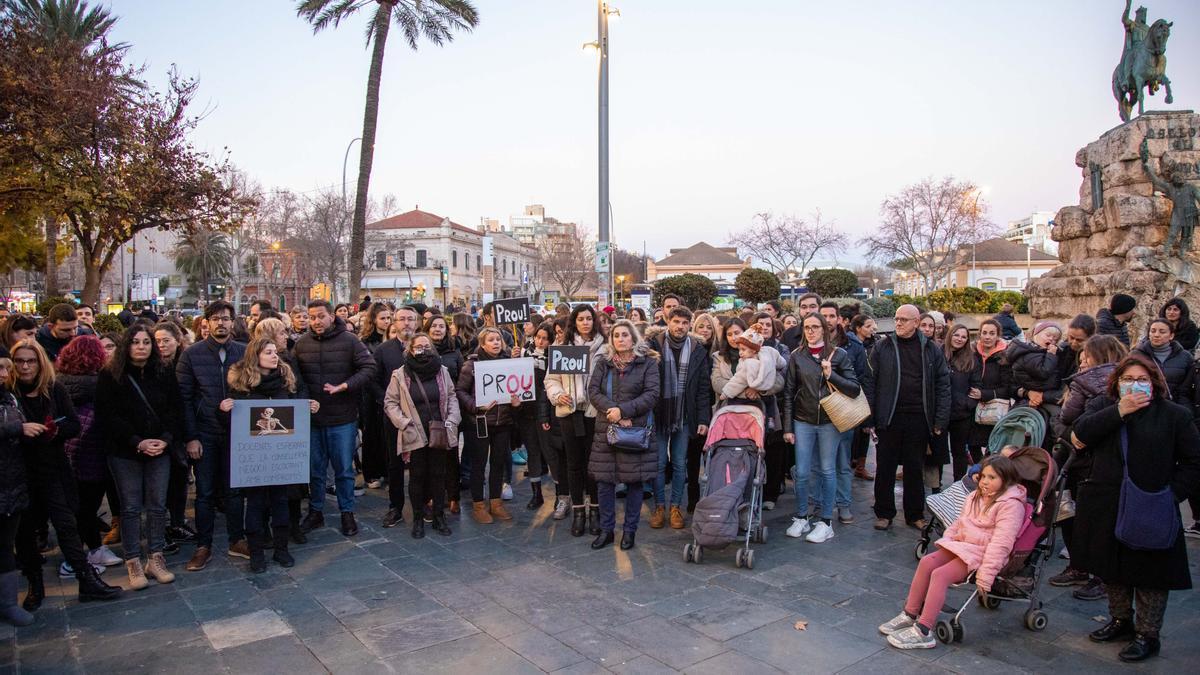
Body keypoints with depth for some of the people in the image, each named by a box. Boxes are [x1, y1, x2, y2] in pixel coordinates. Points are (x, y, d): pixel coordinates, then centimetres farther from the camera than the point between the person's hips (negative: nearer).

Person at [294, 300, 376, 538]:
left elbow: (369, 368, -11)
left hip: (343, 419, -2)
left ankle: (347, 513, 21)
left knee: (344, 469, 7)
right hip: (312, 417, 3)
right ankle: (315, 512, 29)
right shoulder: (302, 344, 2)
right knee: (315, 469, 15)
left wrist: (343, 387, -21)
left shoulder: (349, 341, -7)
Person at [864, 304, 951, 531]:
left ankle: (915, 514, 25)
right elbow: (870, 383, -1)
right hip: (889, 418, -1)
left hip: (918, 419, 1)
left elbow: (943, 384, 4)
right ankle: (884, 513, 21)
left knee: (915, 468, 11)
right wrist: (869, 418, -7)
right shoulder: (882, 347, 1)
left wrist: (940, 420, -2)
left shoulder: (931, 349, 4)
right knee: (885, 467, 8)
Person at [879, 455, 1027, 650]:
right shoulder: (976, 497, 15)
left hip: (980, 554, -8)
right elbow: (958, 523, 23)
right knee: (927, 562, -11)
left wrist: (985, 576, -24)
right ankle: (910, 615, -3)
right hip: (960, 545, 8)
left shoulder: (1011, 504, -13)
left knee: (939, 575, -23)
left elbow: (1000, 544, -20)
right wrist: (945, 543, 8)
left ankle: (923, 632, -22)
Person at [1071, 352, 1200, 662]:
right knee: (1113, 567, 16)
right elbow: (1080, 433, -13)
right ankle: (1121, 621, 33)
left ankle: (1147, 635, 18)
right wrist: (1119, 411, -18)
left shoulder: (1174, 415, 0)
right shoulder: (1102, 406, 6)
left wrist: (1172, 494, -10)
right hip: (1107, 507, 3)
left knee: (1149, 572, 5)